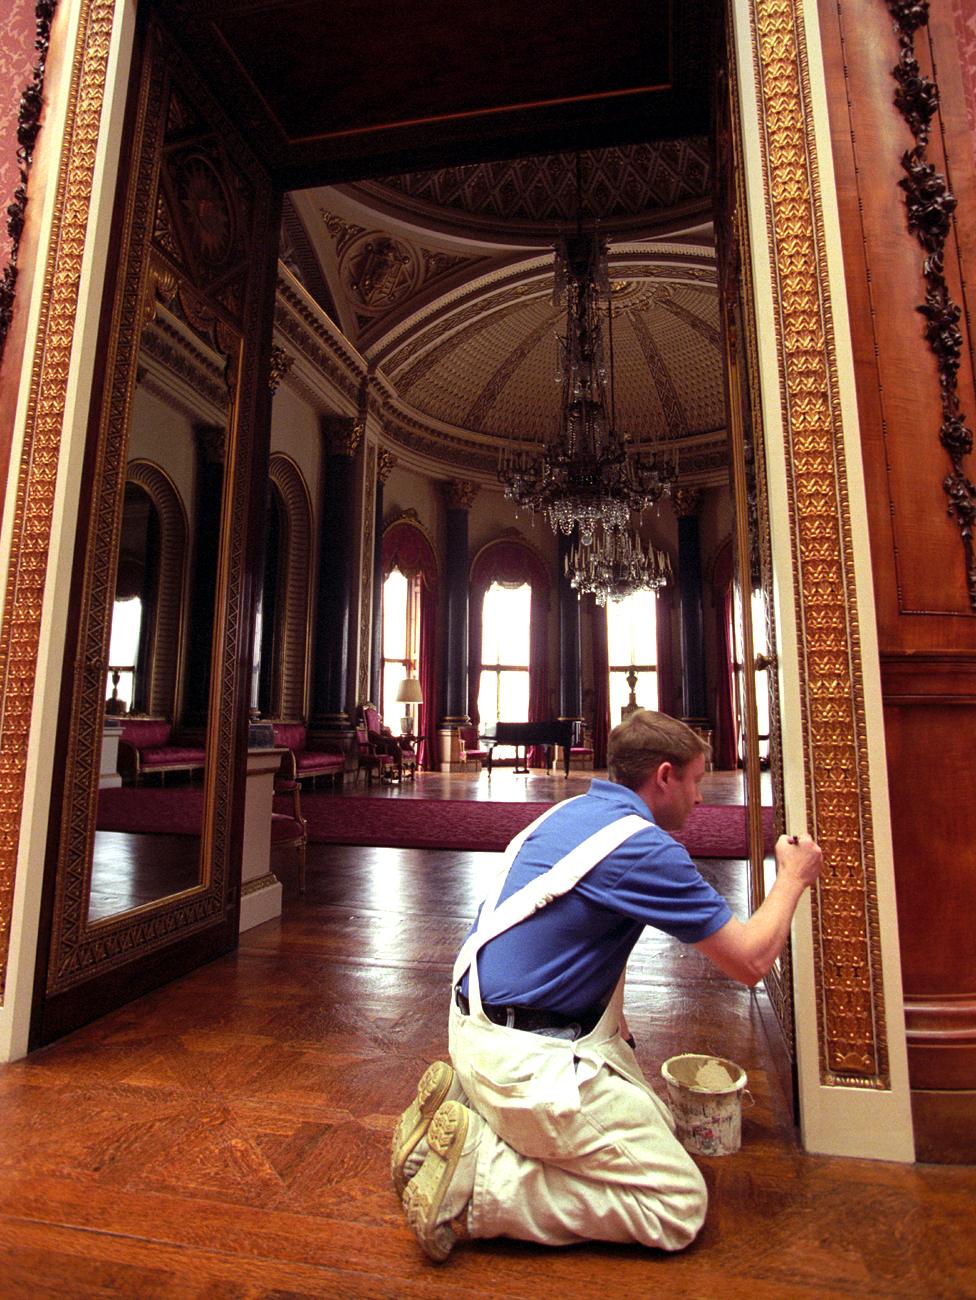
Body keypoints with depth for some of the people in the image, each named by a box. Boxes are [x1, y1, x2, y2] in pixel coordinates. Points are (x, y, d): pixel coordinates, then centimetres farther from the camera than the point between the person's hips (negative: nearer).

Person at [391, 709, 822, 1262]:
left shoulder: (572, 811, 8)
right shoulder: (645, 847, -19)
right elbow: (751, 961, -10)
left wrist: (611, 1027, 17)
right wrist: (794, 877, 6)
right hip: (524, 1060, -9)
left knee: (662, 1125, 19)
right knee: (680, 1205, 3)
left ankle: (466, 1104, 9)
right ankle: (477, 1175, -5)